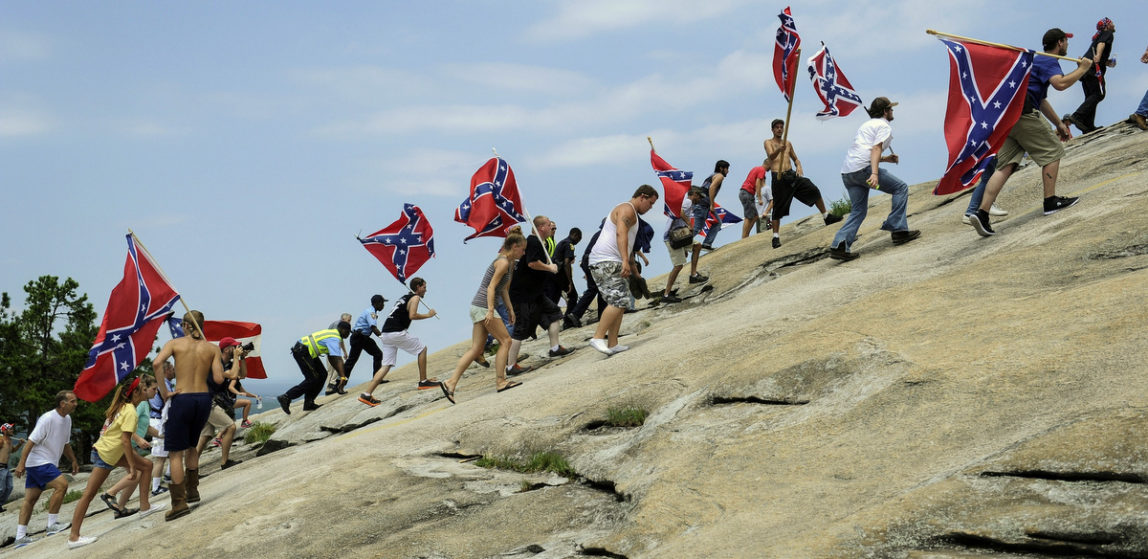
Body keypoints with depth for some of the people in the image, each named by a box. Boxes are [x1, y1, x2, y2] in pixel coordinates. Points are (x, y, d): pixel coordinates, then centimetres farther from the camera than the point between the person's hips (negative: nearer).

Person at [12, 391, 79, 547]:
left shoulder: (67, 419, 10)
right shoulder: (48, 418, -18)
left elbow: (65, 443, 24)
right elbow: (31, 441, -19)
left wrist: (74, 461, 24)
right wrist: (21, 463, -23)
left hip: (48, 464, 9)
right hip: (38, 462, -9)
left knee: (30, 499, 7)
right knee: (61, 484, -20)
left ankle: (20, 537, 8)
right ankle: (52, 524, -12)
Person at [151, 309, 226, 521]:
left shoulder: (175, 343, 0)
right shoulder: (213, 348, 4)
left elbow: (156, 363, -16)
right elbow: (218, 379, -5)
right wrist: (220, 361, 14)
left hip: (182, 399, -3)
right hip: (204, 399, 3)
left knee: (175, 452, 3)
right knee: (192, 445, 26)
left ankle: (179, 502, -3)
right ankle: (192, 488, 30)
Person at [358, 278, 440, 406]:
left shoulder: (403, 298, 27)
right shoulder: (415, 298, 1)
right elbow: (412, 316, -13)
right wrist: (428, 315, -2)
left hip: (385, 333, 8)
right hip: (396, 332, -8)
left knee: (386, 366, 5)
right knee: (422, 349, 8)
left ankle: (367, 394, -4)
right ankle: (423, 381, 9)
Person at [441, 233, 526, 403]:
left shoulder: (509, 262, 18)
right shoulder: (503, 262, -12)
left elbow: (503, 288, 25)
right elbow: (491, 287, -19)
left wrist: (510, 308, 21)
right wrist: (490, 310, -26)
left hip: (479, 307, 10)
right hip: (484, 306, -10)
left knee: (476, 349, 5)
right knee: (505, 340, -4)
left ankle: (451, 382, 0)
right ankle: (500, 381, -2)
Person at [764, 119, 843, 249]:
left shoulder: (788, 143, 18)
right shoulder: (768, 143, 3)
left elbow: (795, 159, 25)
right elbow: (771, 156, -17)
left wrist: (799, 167, 1)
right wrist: (779, 150, -40)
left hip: (792, 175, 4)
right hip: (778, 178, -4)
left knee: (814, 190, -8)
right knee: (778, 209, -4)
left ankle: (827, 217, 6)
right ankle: (776, 237, 4)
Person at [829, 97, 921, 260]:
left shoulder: (867, 125, 30)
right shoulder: (884, 126, 3)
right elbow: (876, 148, -13)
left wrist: (886, 159, 32)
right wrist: (875, 173, -25)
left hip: (846, 171, 9)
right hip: (863, 168, -9)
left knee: (858, 210, 10)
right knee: (901, 188, 4)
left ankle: (839, 245, -8)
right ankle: (898, 230, -3)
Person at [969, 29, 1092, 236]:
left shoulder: (1038, 60, 33)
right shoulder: (1049, 61, 0)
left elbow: (1041, 100, 39)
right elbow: (1060, 83, -21)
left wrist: (1058, 123, 39)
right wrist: (1082, 69, -6)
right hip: (1022, 113, -9)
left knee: (1005, 165, 0)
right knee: (1052, 151, 4)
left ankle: (982, 213, -13)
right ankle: (1051, 201, 4)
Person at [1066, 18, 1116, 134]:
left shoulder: (1098, 36, 33)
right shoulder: (1108, 34, 7)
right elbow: (1101, 44, -16)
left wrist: (1108, 62, 17)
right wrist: (1098, 56, -34)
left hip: (1084, 69, 9)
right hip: (1094, 68, -9)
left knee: (1090, 97, 8)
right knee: (1098, 95, -14)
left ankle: (1088, 127, 1)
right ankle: (1076, 117, -28)